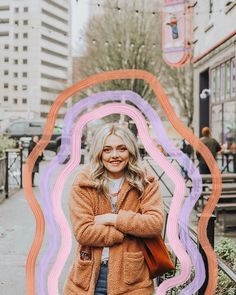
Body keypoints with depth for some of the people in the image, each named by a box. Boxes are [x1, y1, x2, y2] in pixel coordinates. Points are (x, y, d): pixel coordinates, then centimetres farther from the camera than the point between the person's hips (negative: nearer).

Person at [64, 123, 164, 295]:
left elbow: (156, 224, -12)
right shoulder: (83, 183, -4)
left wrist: (112, 218, -16)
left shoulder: (145, 182, -1)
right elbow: (82, 232, -13)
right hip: (89, 277, 0)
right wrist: (131, 230, -13)